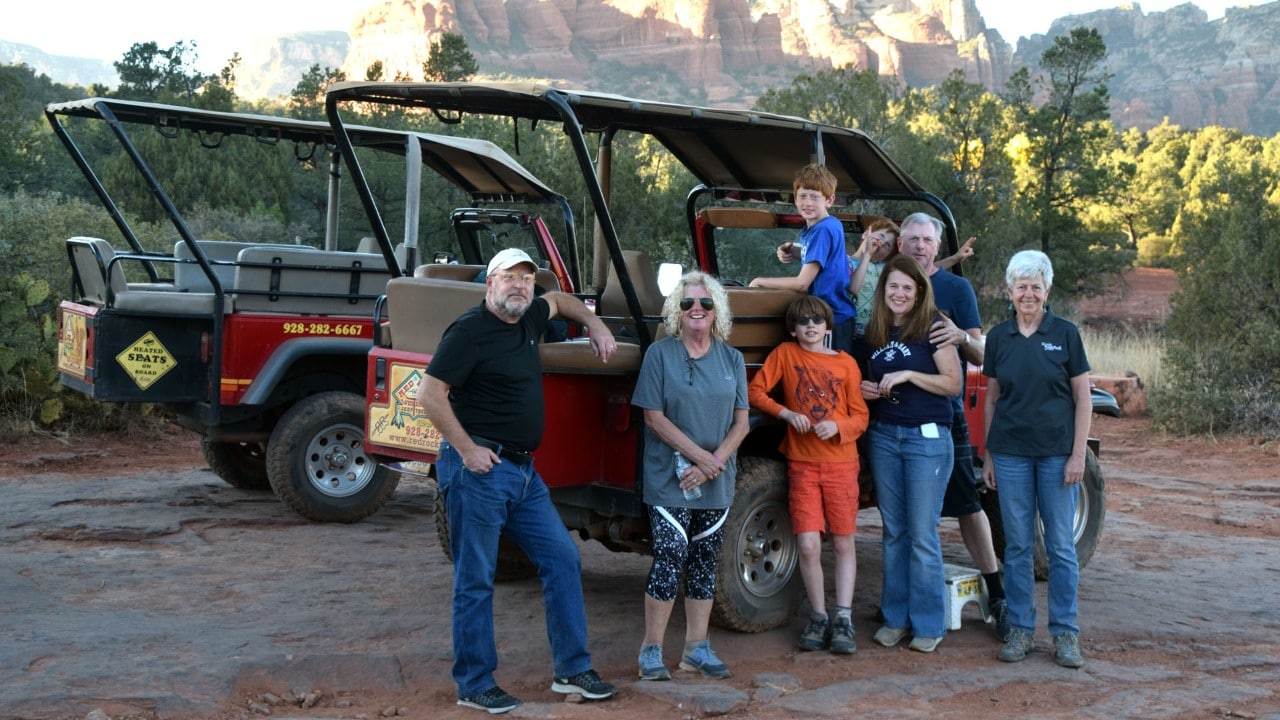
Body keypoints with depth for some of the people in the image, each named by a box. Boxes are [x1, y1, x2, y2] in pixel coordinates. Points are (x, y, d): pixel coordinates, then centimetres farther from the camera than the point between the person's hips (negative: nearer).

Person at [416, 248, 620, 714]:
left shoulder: (528, 320, 12)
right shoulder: (470, 330, -12)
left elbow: (560, 300, 35)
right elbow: (431, 395, -16)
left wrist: (594, 325, 21)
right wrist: (466, 449, -17)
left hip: (522, 470, 9)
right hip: (479, 469, -9)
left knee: (562, 560, 8)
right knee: (476, 581, -1)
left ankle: (572, 670, 17)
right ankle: (474, 686, 10)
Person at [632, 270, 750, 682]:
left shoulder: (731, 359, 7)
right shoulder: (660, 354, -3)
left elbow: (741, 421, 4)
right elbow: (653, 417, -8)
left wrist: (712, 465, -11)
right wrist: (700, 456, -15)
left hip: (717, 483, 4)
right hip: (669, 479, -4)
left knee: (705, 560, 9)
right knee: (671, 556, -9)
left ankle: (697, 648, 19)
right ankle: (651, 651, 3)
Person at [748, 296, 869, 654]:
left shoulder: (846, 364, 4)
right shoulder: (784, 354, 5)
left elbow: (861, 417, 5)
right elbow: (755, 391, 3)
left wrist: (837, 427, -15)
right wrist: (787, 413, -10)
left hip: (841, 463, 0)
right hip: (802, 464, 0)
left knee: (844, 543, 3)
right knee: (808, 546, -5)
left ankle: (844, 620, 8)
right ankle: (818, 618, 10)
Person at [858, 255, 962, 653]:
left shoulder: (932, 327, -6)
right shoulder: (875, 331, 10)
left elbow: (954, 383, -10)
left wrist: (908, 374, -18)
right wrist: (866, 390, 2)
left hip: (927, 438, -5)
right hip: (883, 436, 5)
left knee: (922, 535, -3)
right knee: (893, 532, 10)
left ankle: (928, 624, 5)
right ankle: (895, 617, 17)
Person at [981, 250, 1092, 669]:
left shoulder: (1065, 334, -2)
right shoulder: (999, 337, 6)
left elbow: (1082, 398, -1)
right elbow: (992, 398, 11)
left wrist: (1078, 454, -7)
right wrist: (987, 455, 8)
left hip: (1057, 452, -2)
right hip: (1011, 452, 2)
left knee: (1061, 545, 2)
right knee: (1017, 545, 6)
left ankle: (1065, 634, 10)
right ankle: (1020, 630, 15)